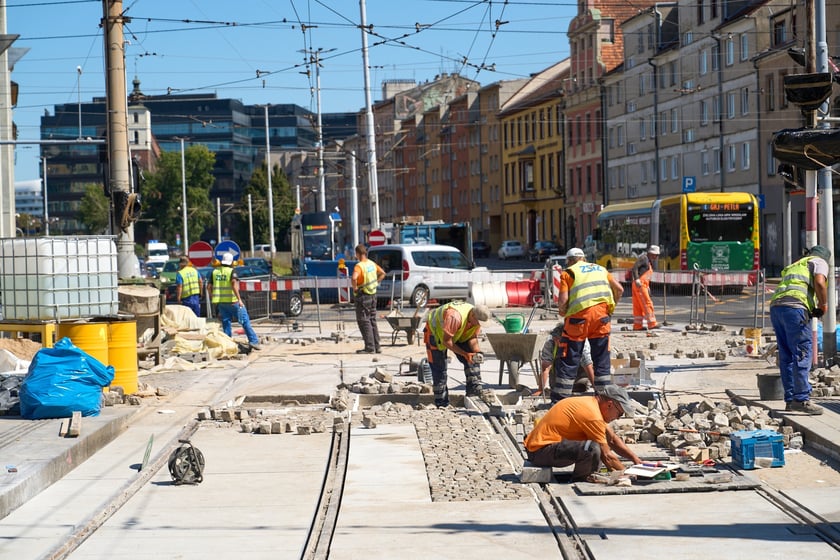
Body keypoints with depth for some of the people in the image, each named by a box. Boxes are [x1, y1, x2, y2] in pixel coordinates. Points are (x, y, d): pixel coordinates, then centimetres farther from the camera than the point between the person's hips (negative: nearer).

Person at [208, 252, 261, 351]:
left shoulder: (215, 271, 8)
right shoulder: (231, 271, -9)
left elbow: (210, 287, 10)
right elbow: (234, 284, -23)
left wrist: (213, 300, 21)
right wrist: (239, 299, -23)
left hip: (220, 302, 5)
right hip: (232, 301, -5)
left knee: (226, 323, 11)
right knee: (245, 321, 2)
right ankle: (253, 341, -2)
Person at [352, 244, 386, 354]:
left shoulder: (359, 266, -18)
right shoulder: (372, 264, 7)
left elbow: (354, 278, -36)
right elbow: (383, 273, 20)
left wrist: (355, 287, -19)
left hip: (363, 296, -8)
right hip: (373, 295, 8)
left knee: (364, 321, -2)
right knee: (372, 321, 14)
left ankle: (369, 347, -4)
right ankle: (377, 346, 16)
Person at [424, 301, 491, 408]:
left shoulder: (477, 318, -19)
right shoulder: (455, 317, -43)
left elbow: (473, 338, -11)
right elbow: (446, 341, -36)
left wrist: (477, 351, -31)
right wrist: (465, 354, -37)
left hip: (458, 335, 7)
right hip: (436, 331, -7)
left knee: (472, 360, -5)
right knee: (439, 368, -8)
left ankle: (475, 394, -2)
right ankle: (441, 403, 0)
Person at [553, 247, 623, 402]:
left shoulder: (568, 272, 9)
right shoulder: (601, 269, 23)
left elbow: (563, 300, -4)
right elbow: (619, 289, 16)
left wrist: (562, 311, 15)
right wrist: (611, 305, 27)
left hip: (580, 314, -3)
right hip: (602, 314, 3)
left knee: (568, 360, 3)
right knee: (602, 359, 13)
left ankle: (560, 400, 2)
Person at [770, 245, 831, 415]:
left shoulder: (795, 266, 37)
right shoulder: (819, 262, 14)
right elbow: (819, 282, -8)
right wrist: (823, 305, 5)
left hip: (775, 306, 8)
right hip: (794, 307, -8)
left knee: (787, 356, 11)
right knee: (803, 353, -8)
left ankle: (791, 400, 12)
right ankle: (801, 399, -14)